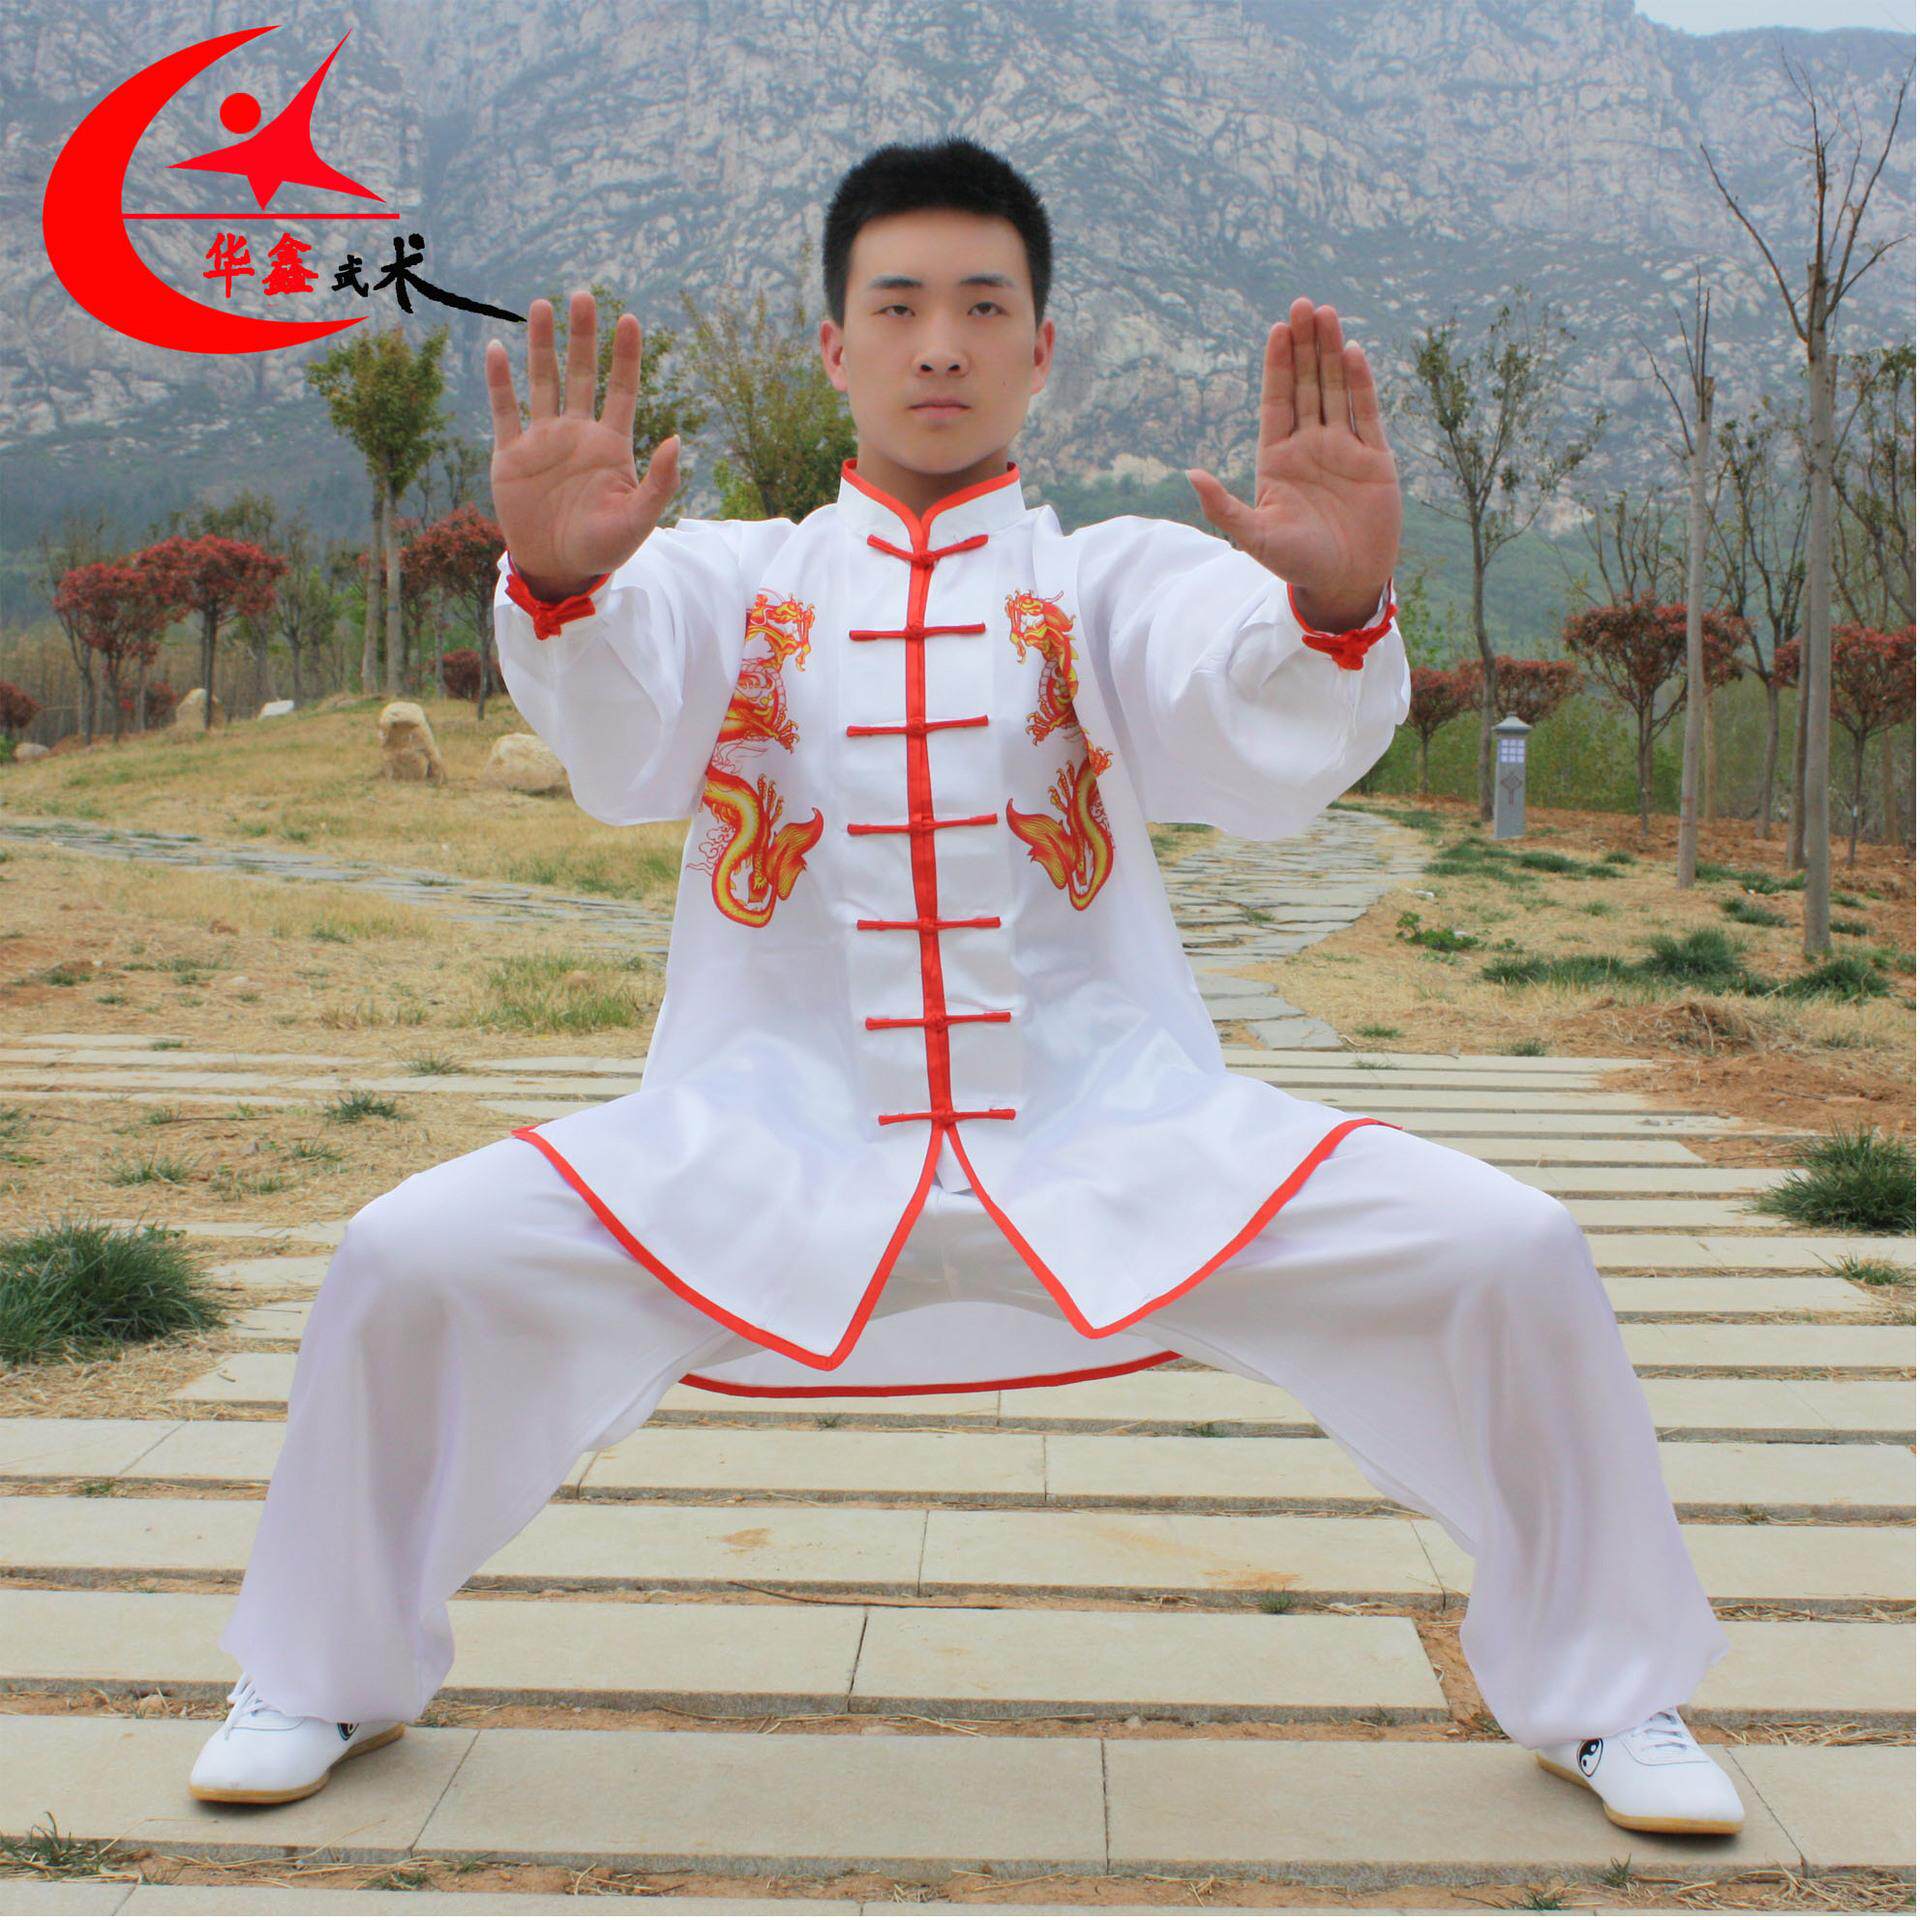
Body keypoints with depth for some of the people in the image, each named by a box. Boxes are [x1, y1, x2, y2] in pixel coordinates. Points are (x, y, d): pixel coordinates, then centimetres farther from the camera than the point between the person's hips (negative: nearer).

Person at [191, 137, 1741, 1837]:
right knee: (416, 1264, -15)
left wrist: (1335, 606, -37)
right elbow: (621, 747, -12)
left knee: (1509, 1261, -13)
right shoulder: (728, 578, 9)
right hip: (770, 1140, 1)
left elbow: (1269, 753, -13)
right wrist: (561, 582, -35)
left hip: (1112, 1133, 0)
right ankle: (333, 1676, 15)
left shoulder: (1120, 577, 6)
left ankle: (1599, 1694, 15)